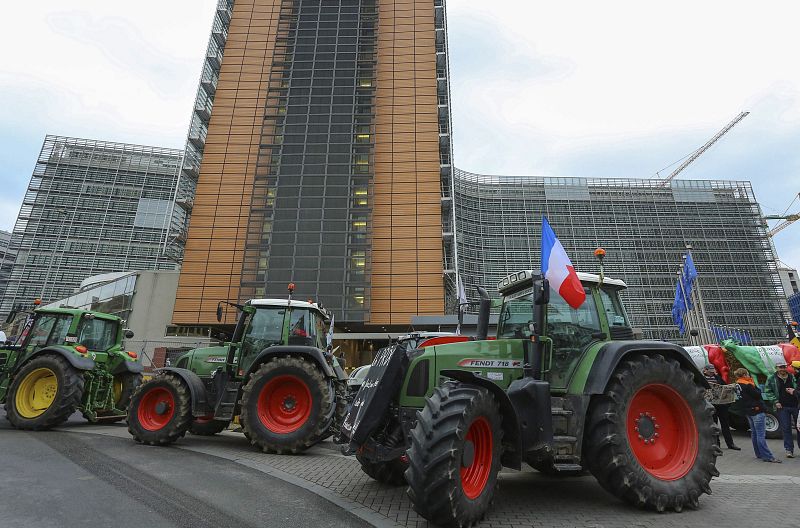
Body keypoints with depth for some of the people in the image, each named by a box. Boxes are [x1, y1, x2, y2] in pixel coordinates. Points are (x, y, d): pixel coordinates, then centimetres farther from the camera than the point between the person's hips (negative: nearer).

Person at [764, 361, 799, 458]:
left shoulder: (793, 377, 5)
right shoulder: (771, 379, 1)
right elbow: (767, 391, 4)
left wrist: (794, 391, -9)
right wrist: (775, 401, -5)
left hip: (795, 405, 1)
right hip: (782, 407, -1)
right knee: (786, 428, 2)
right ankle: (789, 449, 9)